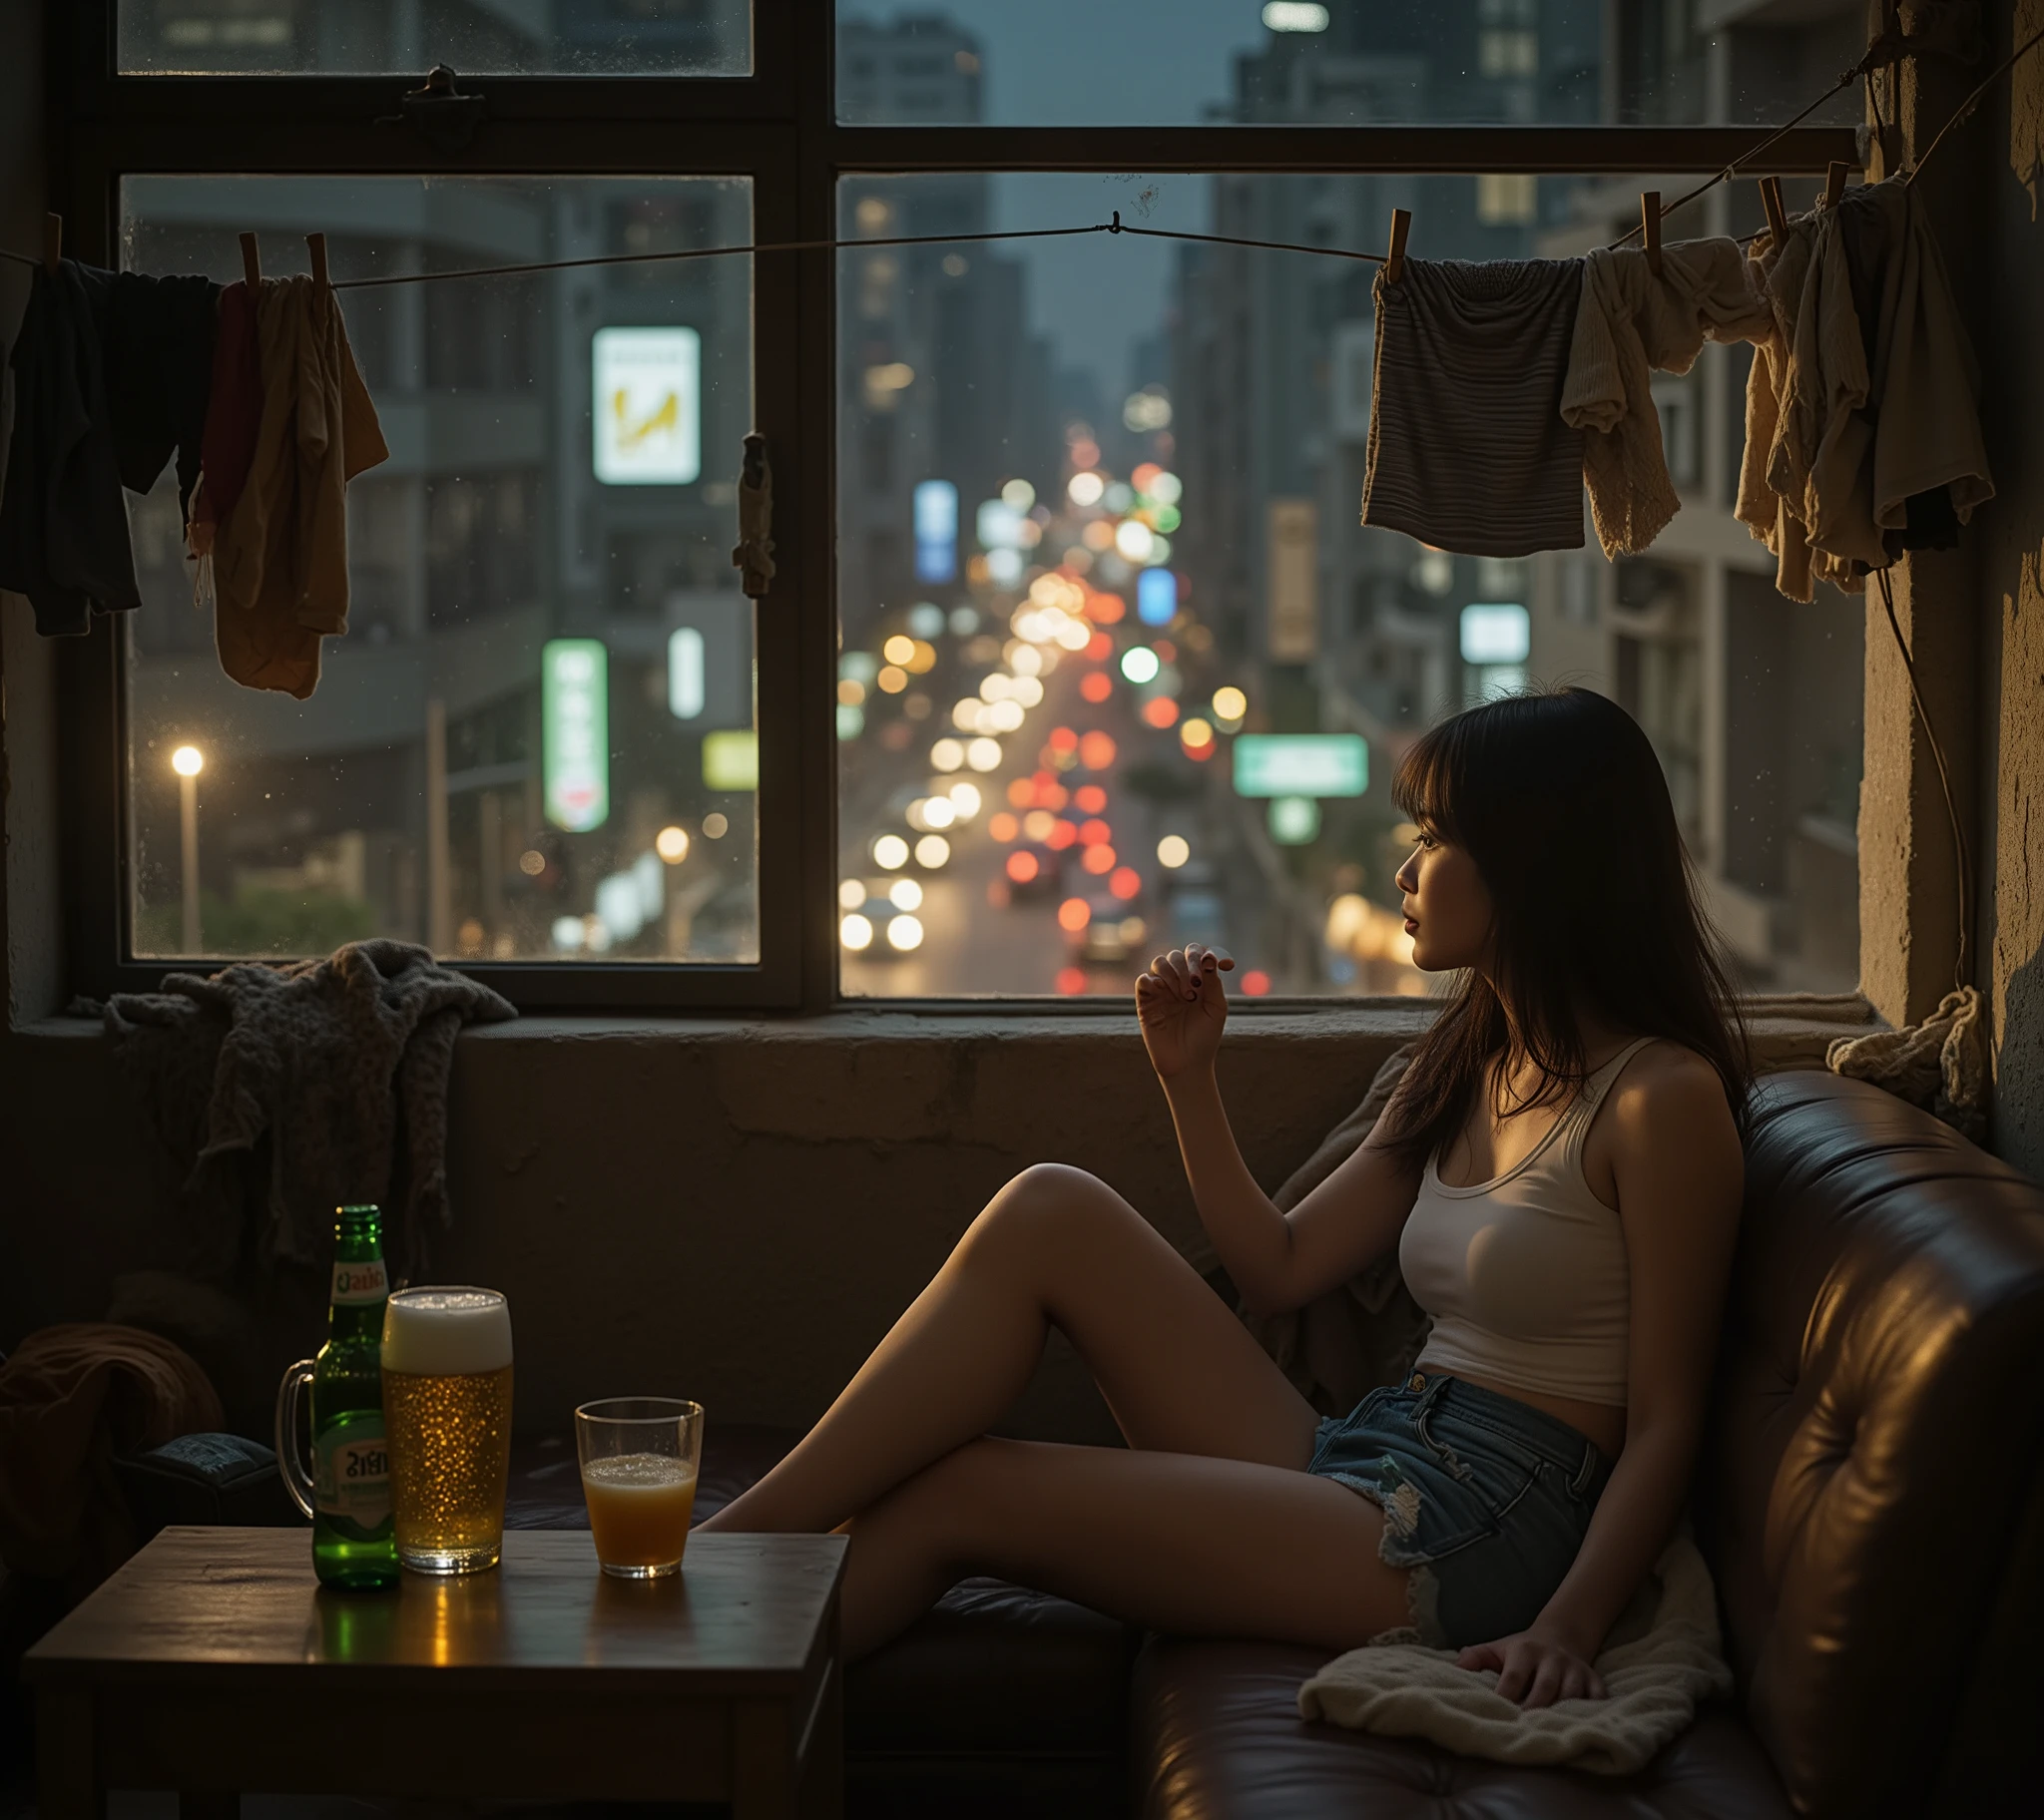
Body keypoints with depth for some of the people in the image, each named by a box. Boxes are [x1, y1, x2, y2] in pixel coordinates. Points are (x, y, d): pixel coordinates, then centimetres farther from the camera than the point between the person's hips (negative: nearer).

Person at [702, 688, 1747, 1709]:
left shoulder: (1662, 1097, -9)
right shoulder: (1466, 1065, 17)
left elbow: (1664, 1423, -12)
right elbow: (1279, 1269, 18)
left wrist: (1567, 1626, -26)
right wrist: (1188, 1078, 9)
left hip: (1482, 1535, -8)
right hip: (1356, 1468, 8)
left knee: (954, 1497, -15)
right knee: (1047, 1213, -9)